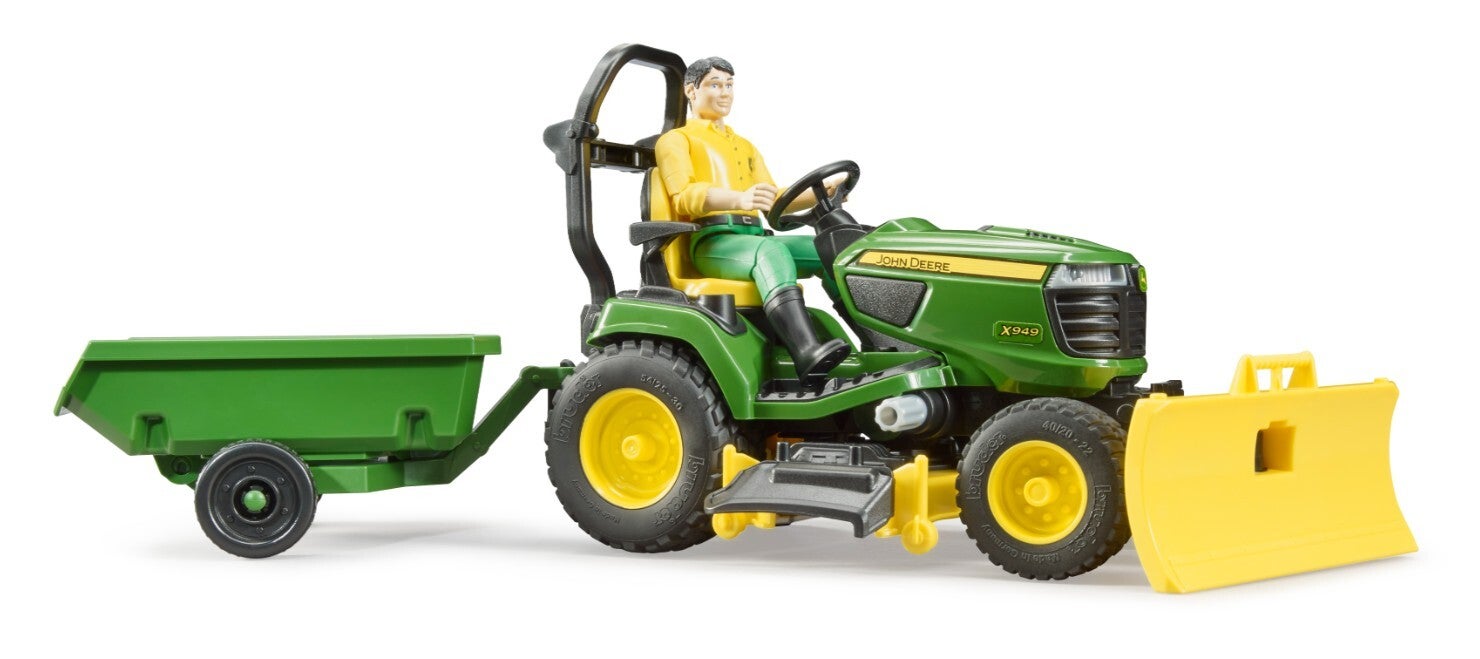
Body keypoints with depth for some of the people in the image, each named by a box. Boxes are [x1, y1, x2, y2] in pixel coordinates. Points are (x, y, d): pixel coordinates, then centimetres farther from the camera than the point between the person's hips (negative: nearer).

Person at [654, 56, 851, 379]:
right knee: (772, 251, -38)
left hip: (755, 237, 7)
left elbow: (773, 200, 24)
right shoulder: (675, 141, 10)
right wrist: (739, 199, -29)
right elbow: (685, 197, -9)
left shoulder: (745, 146, 33)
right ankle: (808, 354, -58)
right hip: (711, 242, -7)